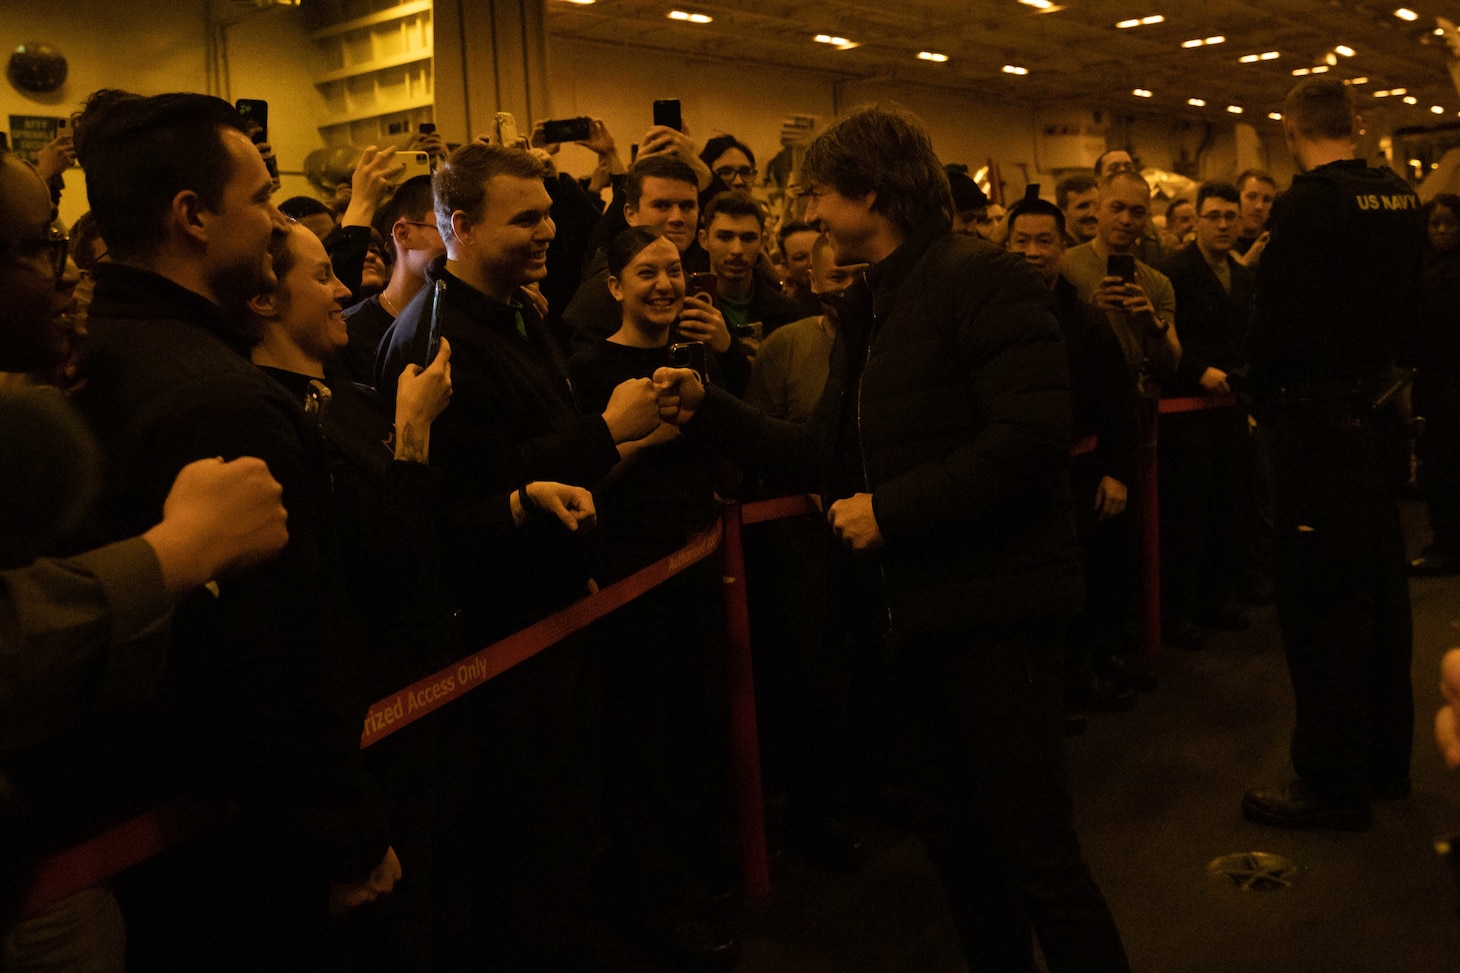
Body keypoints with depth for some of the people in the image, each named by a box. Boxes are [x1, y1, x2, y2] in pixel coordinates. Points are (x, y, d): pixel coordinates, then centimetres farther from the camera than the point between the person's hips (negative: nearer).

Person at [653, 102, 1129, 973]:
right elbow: (830, 451, 14)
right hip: (929, 605, 9)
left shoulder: (982, 279, -13)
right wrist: (709, 412, 8)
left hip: (996, 602, -9)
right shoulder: (875, 307, 15)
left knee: (1037, 856, -3)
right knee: (956, 834, 19)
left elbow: (1031, 436, -24)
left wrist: (892, 509, -20)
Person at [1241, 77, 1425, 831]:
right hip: (1381, 418, 8)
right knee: (1379, 591, 16)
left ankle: (1333, 782, 10)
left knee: (1319, 602, 0)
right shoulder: (1402, 201, 5)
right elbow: (1410, 307, 13)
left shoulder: (1305, 205, -17)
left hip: (1317, 425, -8)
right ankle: (1386, 756, 30)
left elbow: (1276, 326, -18)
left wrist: (1262, 397, 0)